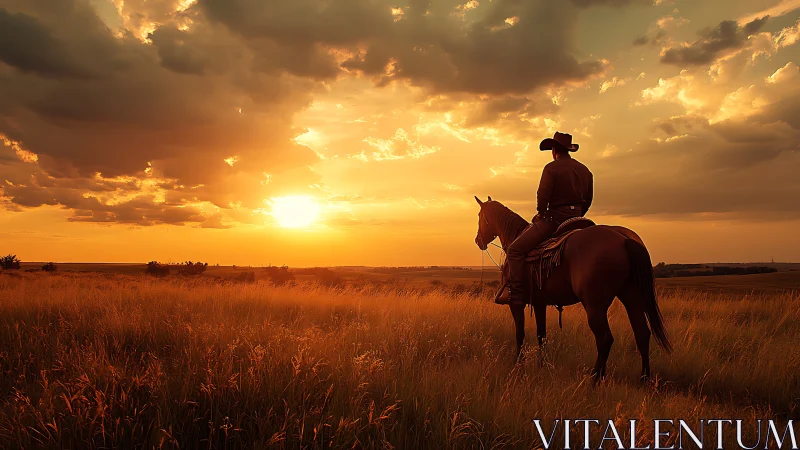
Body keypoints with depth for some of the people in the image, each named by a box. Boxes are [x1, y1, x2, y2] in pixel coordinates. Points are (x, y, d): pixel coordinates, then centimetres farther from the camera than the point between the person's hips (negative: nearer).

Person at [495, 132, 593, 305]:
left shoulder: (551, 168, -9)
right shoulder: (585, 170, 14)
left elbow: (543, 196, -15)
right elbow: (588, 200, 17)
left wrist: (541, 214, 3)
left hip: (554, 218, -8)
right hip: (576, 219, 8)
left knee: (515, 250, -9)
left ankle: (515, 294, -18)